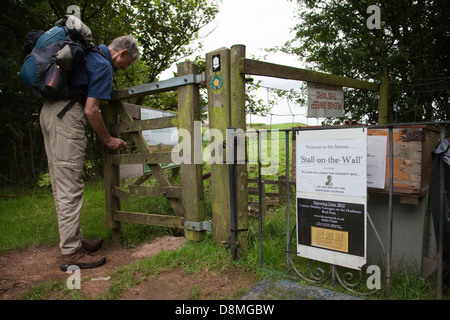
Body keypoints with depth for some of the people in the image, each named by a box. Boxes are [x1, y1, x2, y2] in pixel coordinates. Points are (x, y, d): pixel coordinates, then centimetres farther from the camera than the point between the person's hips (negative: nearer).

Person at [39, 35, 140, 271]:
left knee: (61, 185, 10)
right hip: (66, 115, -10)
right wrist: (108, 140, -3)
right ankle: (71, 253, -3)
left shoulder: (89, 55, 22)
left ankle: (75, 240, 21)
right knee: (70, 187, -8)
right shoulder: (104, 66, -7)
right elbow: (91, 110, -14)